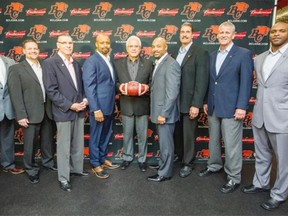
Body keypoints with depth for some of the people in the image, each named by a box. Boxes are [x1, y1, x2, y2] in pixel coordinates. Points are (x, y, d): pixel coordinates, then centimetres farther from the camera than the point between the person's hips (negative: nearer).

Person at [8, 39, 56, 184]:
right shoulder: (16, 69, -3)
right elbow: (15, 94, -9)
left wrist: (53, 108, 2)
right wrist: (21, 115, -15)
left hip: (47, 111, 4)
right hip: (31, 113, -4)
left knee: (47, 140, 16)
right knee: (30, 143, 7)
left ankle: (48, 162, 36)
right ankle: (31, 169, 25)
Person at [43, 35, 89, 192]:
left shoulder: (76, 63, 12)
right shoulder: (49, 63, -9)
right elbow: (51, 90, -14)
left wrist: (84, 99, -2)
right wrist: (70, 105, -18)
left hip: (79, 109, 6)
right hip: (63, 111, -6)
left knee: (78, 144, 15)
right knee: (64, 146, 4)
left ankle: (77, 169, 32)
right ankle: (63, 178, 17)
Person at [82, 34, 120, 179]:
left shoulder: (109, 61, 12)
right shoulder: (91, 62, -13)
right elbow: (89, 87, -18)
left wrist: (114, 104, 12)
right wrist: (96, 109, -21)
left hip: (109, 106, 8)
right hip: (99, 107, -8)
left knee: (106, 135, 19)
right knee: (96, 137, 7)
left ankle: (102, 159, 35)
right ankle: (95, 165, 21)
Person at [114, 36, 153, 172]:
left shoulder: (148, 63, 1)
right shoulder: (118, 63, 3)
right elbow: (114, 82, 4)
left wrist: (147, 87, -18)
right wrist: (119, 86, -17)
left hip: (142, 105, 0)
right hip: (126, 105, 1)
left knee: (142, 134, 11)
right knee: (127, 134, 14)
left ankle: (142, 159, 28)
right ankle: (127, 157, 33)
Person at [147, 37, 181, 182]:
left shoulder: (171, 64, -16)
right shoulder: (158, 64, 14)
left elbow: (172, 92, -22)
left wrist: (163, 113, -21)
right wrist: (154, 111, 14)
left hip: (165, 112, -9)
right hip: (159, 111, 9)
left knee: (166, 143, 3)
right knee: (163, 142, 20)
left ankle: (164, 173, 16)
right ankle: (163, 165, 35)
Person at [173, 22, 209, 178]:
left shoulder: (200, 53, -9)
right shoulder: (176, 53, 12)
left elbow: (202, 81, -16)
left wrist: (196, 104, -20)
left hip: (189, 102, -6)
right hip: (175, 101, 6)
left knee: (188, 134, 7)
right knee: (177, 132, 17)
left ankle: (187, 164, 24)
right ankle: (178, 157, 37)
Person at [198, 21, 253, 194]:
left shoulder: (244, 54, -6)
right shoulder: (213, 55, 13)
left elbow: (246, 82, -11)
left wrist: (242, 106, -16)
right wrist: (206, 102, 12)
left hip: (232, 108, -6)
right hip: (213, 107, 6)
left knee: (232, 144, 0)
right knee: (213, 140, 18)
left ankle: (234, 178, 15)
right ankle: (214, 166, 38)